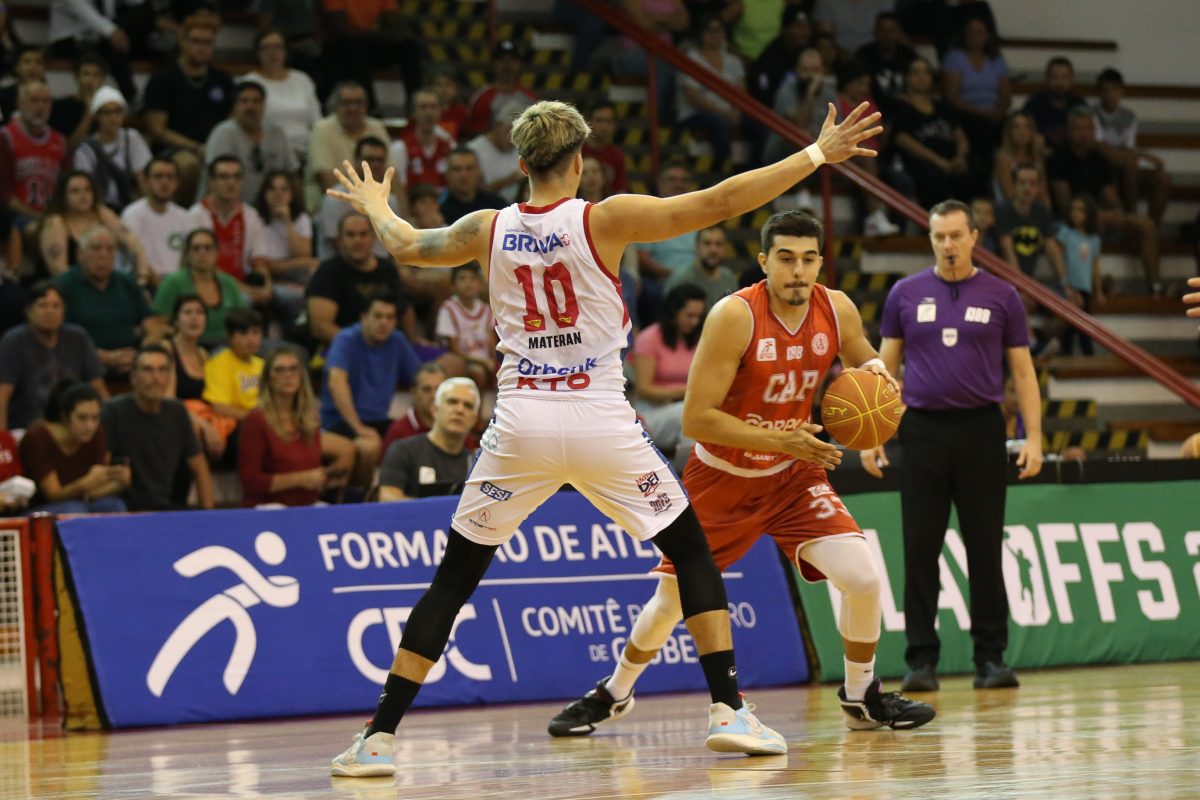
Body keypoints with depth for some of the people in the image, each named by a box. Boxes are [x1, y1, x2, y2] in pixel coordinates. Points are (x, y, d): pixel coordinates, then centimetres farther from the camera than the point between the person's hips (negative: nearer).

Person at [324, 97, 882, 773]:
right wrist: (816, 156, -2)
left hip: (522, 423, 2)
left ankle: (379, 736, 5)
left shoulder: (488, 230, 5)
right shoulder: (605, 220, -4)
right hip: (601, 421, -2)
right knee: (692, 552, 15)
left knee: (454, 579, 11)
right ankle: (730, 710, 5)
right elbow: (718, 203, -8)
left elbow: (407, 246, 25)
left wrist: (375, 207, 47)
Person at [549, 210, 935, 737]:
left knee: (862, 578, -15)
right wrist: (779, 440, -32)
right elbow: (696, 418, -26)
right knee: (672, 600, 8)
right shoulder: (735, 317, -25)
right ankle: (614, 693, 34)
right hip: (723, 477, -3)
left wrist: (874, 371, -11)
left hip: (793, 475, 3)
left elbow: (863, 359, 14)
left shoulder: (837, 311, -11)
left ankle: (862, 696, 8)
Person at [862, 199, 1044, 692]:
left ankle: (991, 658, 8)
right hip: (922, 430, 1)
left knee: (985, 549, 1)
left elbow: (1022, 371, 6)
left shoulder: (1001, 297, 4)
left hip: (980, 431, -1)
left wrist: (1033, 437, -3)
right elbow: (886, 368, 9)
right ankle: (922, 660, 5)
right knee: (920, 549, 0)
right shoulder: (905, 295, 6)